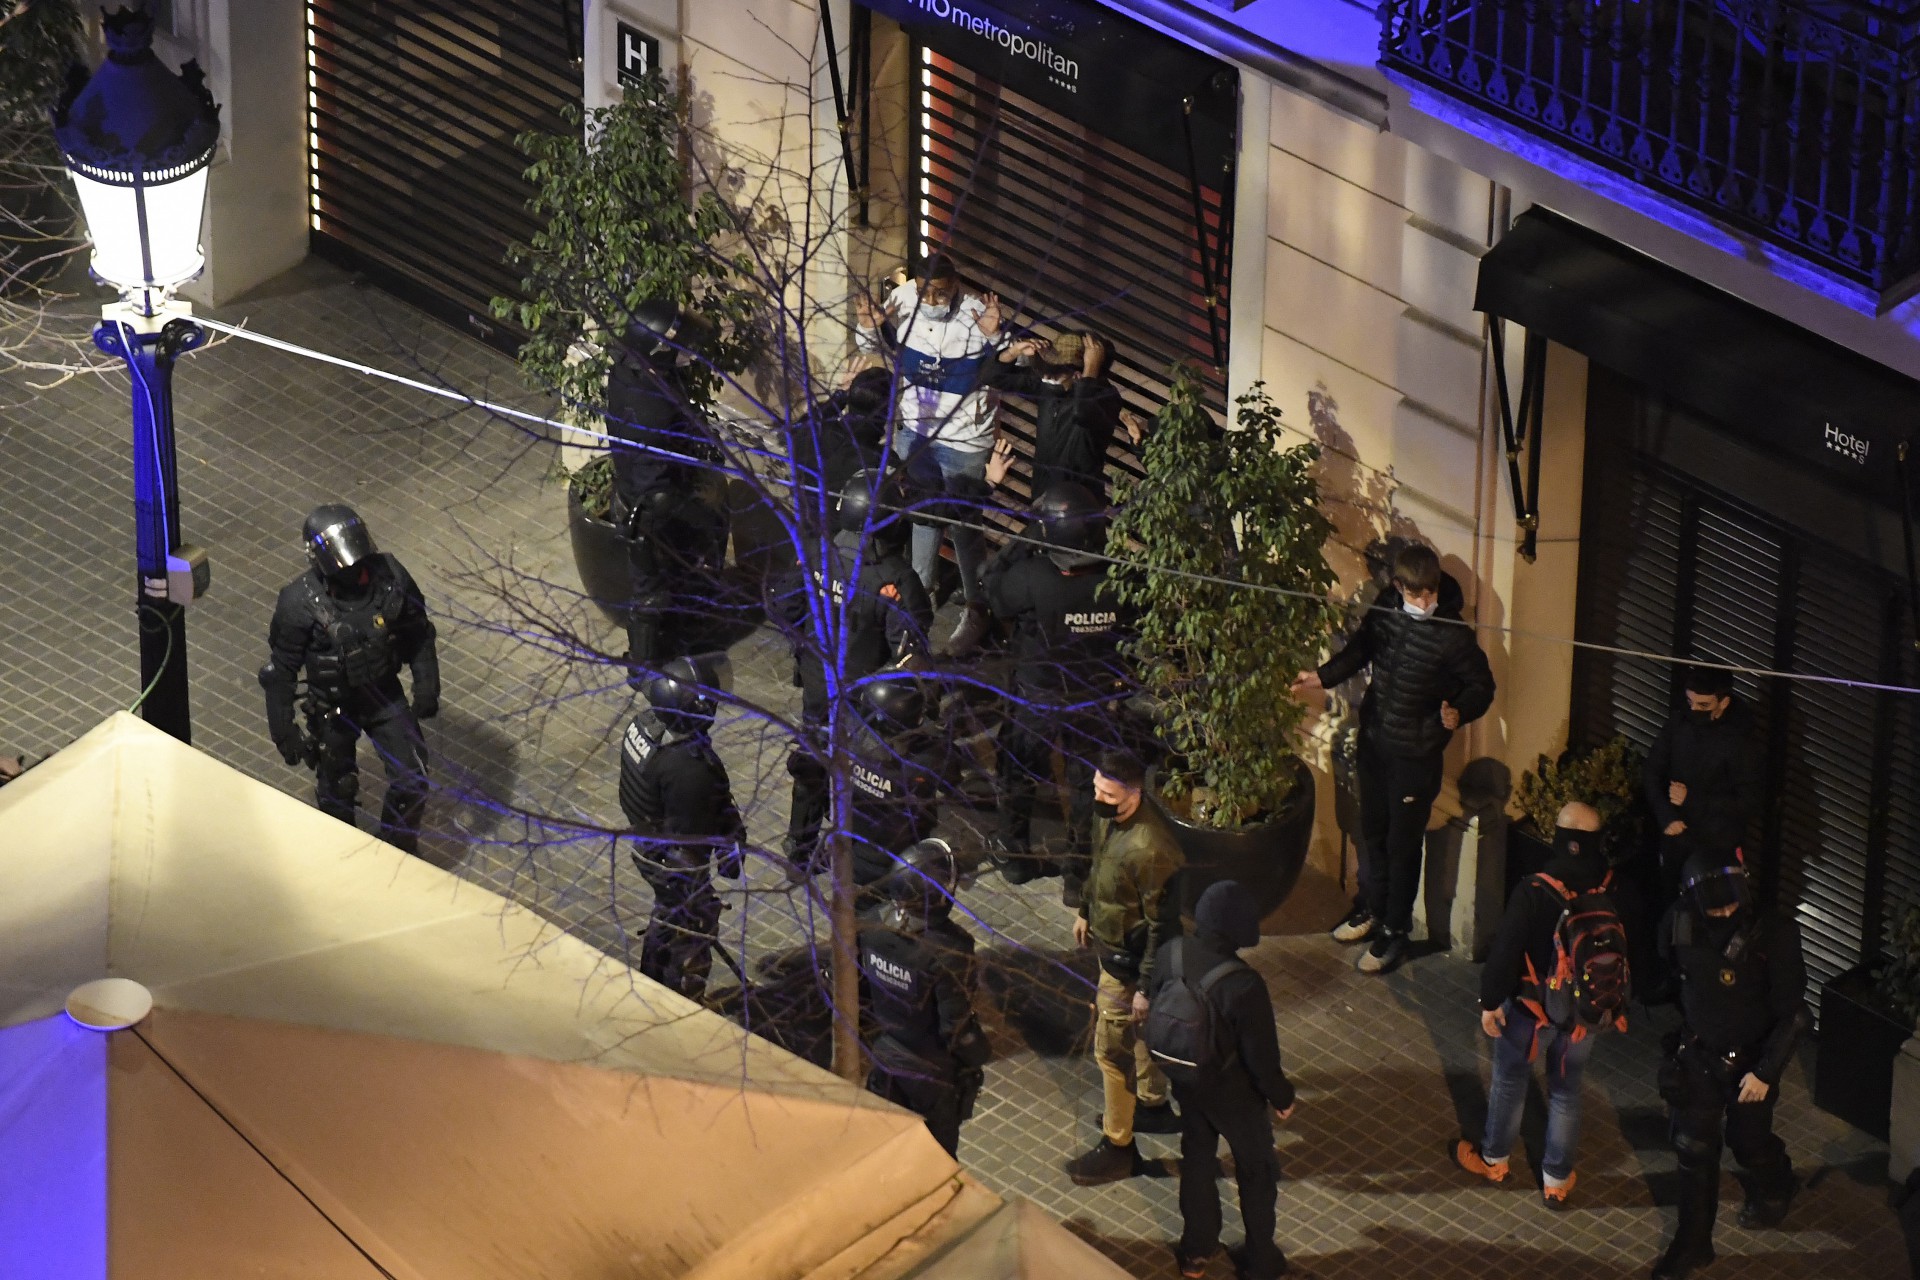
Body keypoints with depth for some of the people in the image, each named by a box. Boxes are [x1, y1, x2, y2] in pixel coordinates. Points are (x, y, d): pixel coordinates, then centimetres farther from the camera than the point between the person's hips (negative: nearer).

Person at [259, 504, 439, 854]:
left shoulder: (391, 577, -20)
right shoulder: (300, 603, -27)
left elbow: (418, 635, -1)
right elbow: (280, 672, -16)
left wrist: (426, 686, -2)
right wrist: (283, 731, -13)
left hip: (385, 696, 2)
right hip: (333, 709, -2)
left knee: (411, 780, 2)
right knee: (337, 789, 17)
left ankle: (400, 851, 29)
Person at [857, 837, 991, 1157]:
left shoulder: (875, 925, -16)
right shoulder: (948, 949, -34)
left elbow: (859, 990, -1)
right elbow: (957, 1024, -25)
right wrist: (978, 1058, -6)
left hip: (886, 1055, 5)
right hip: (932, 1070, -5)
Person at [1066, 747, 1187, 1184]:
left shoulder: (1149, 849, -36)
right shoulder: (1108, 817, -10)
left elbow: (1163, 923, -28)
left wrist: (1146, 985, -22)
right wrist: (1086, 911, 24)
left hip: (1128, 960, -9)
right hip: (1111, 946, 9)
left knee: (1112, 1049, 4)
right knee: (1138, 1031, 28)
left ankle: (1118, 1148, 19)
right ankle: (1154, 1105, 50)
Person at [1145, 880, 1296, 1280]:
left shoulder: (1170, 954, -19)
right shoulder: (1244, 986, -37)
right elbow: (1262, 1058, -26)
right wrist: (1282, 1098, -6)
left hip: (1186, 1081, 5)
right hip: (1233, 1093, -5)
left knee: (1196, 1159, 28)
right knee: (1256, 1171, 20)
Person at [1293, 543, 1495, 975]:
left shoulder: (1453, 636, -23)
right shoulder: (1387, 610, -7)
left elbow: (1481, 686, -13)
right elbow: (1362, 648, 13)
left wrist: (1459, 712, -33)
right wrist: (1323, 676, 3)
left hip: (1416, 753, -6)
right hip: (1375, 740, 6)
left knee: (1403, 843, 5)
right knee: (1372, 830, 22)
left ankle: (1394, 931, 19)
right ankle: (1371, 907, 42)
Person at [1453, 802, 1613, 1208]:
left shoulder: (1534, 892, -27)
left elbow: (1505, 950, -22)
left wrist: (1490, 1000, -7)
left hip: (1532, 1008, -3)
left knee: (1510, 1080, 21)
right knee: (1566, 1090, 20)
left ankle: (1493, 1159, 40)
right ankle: (1557, 1178, 30)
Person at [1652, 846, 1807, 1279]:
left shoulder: (1773, 935, -28)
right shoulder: (1681, 926, -17)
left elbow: (1793, 1015, -21)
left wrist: (1766, 1072, -22)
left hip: (1749, 1061, -3)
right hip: (1697, 1056, 3)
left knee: (1748, 1141, 18)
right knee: (1694, 1149, 8)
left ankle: (1776, 1187, 53)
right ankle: (1693, 1243, 24)